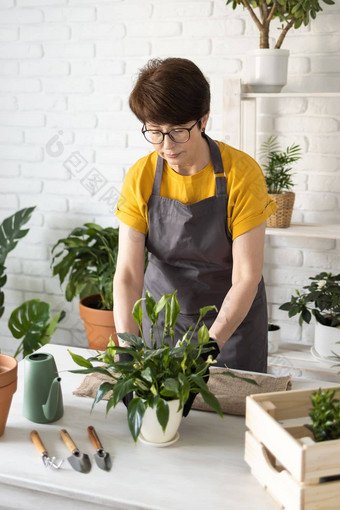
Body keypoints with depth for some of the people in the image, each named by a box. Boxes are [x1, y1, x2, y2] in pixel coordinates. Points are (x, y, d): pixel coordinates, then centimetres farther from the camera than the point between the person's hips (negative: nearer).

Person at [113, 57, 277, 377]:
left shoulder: (242, 173, -21)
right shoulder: (140, 178, -13)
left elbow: (246, 277, -21)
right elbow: (128, 273, -16)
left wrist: (209, 345, -32)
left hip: (233, 316, -2)